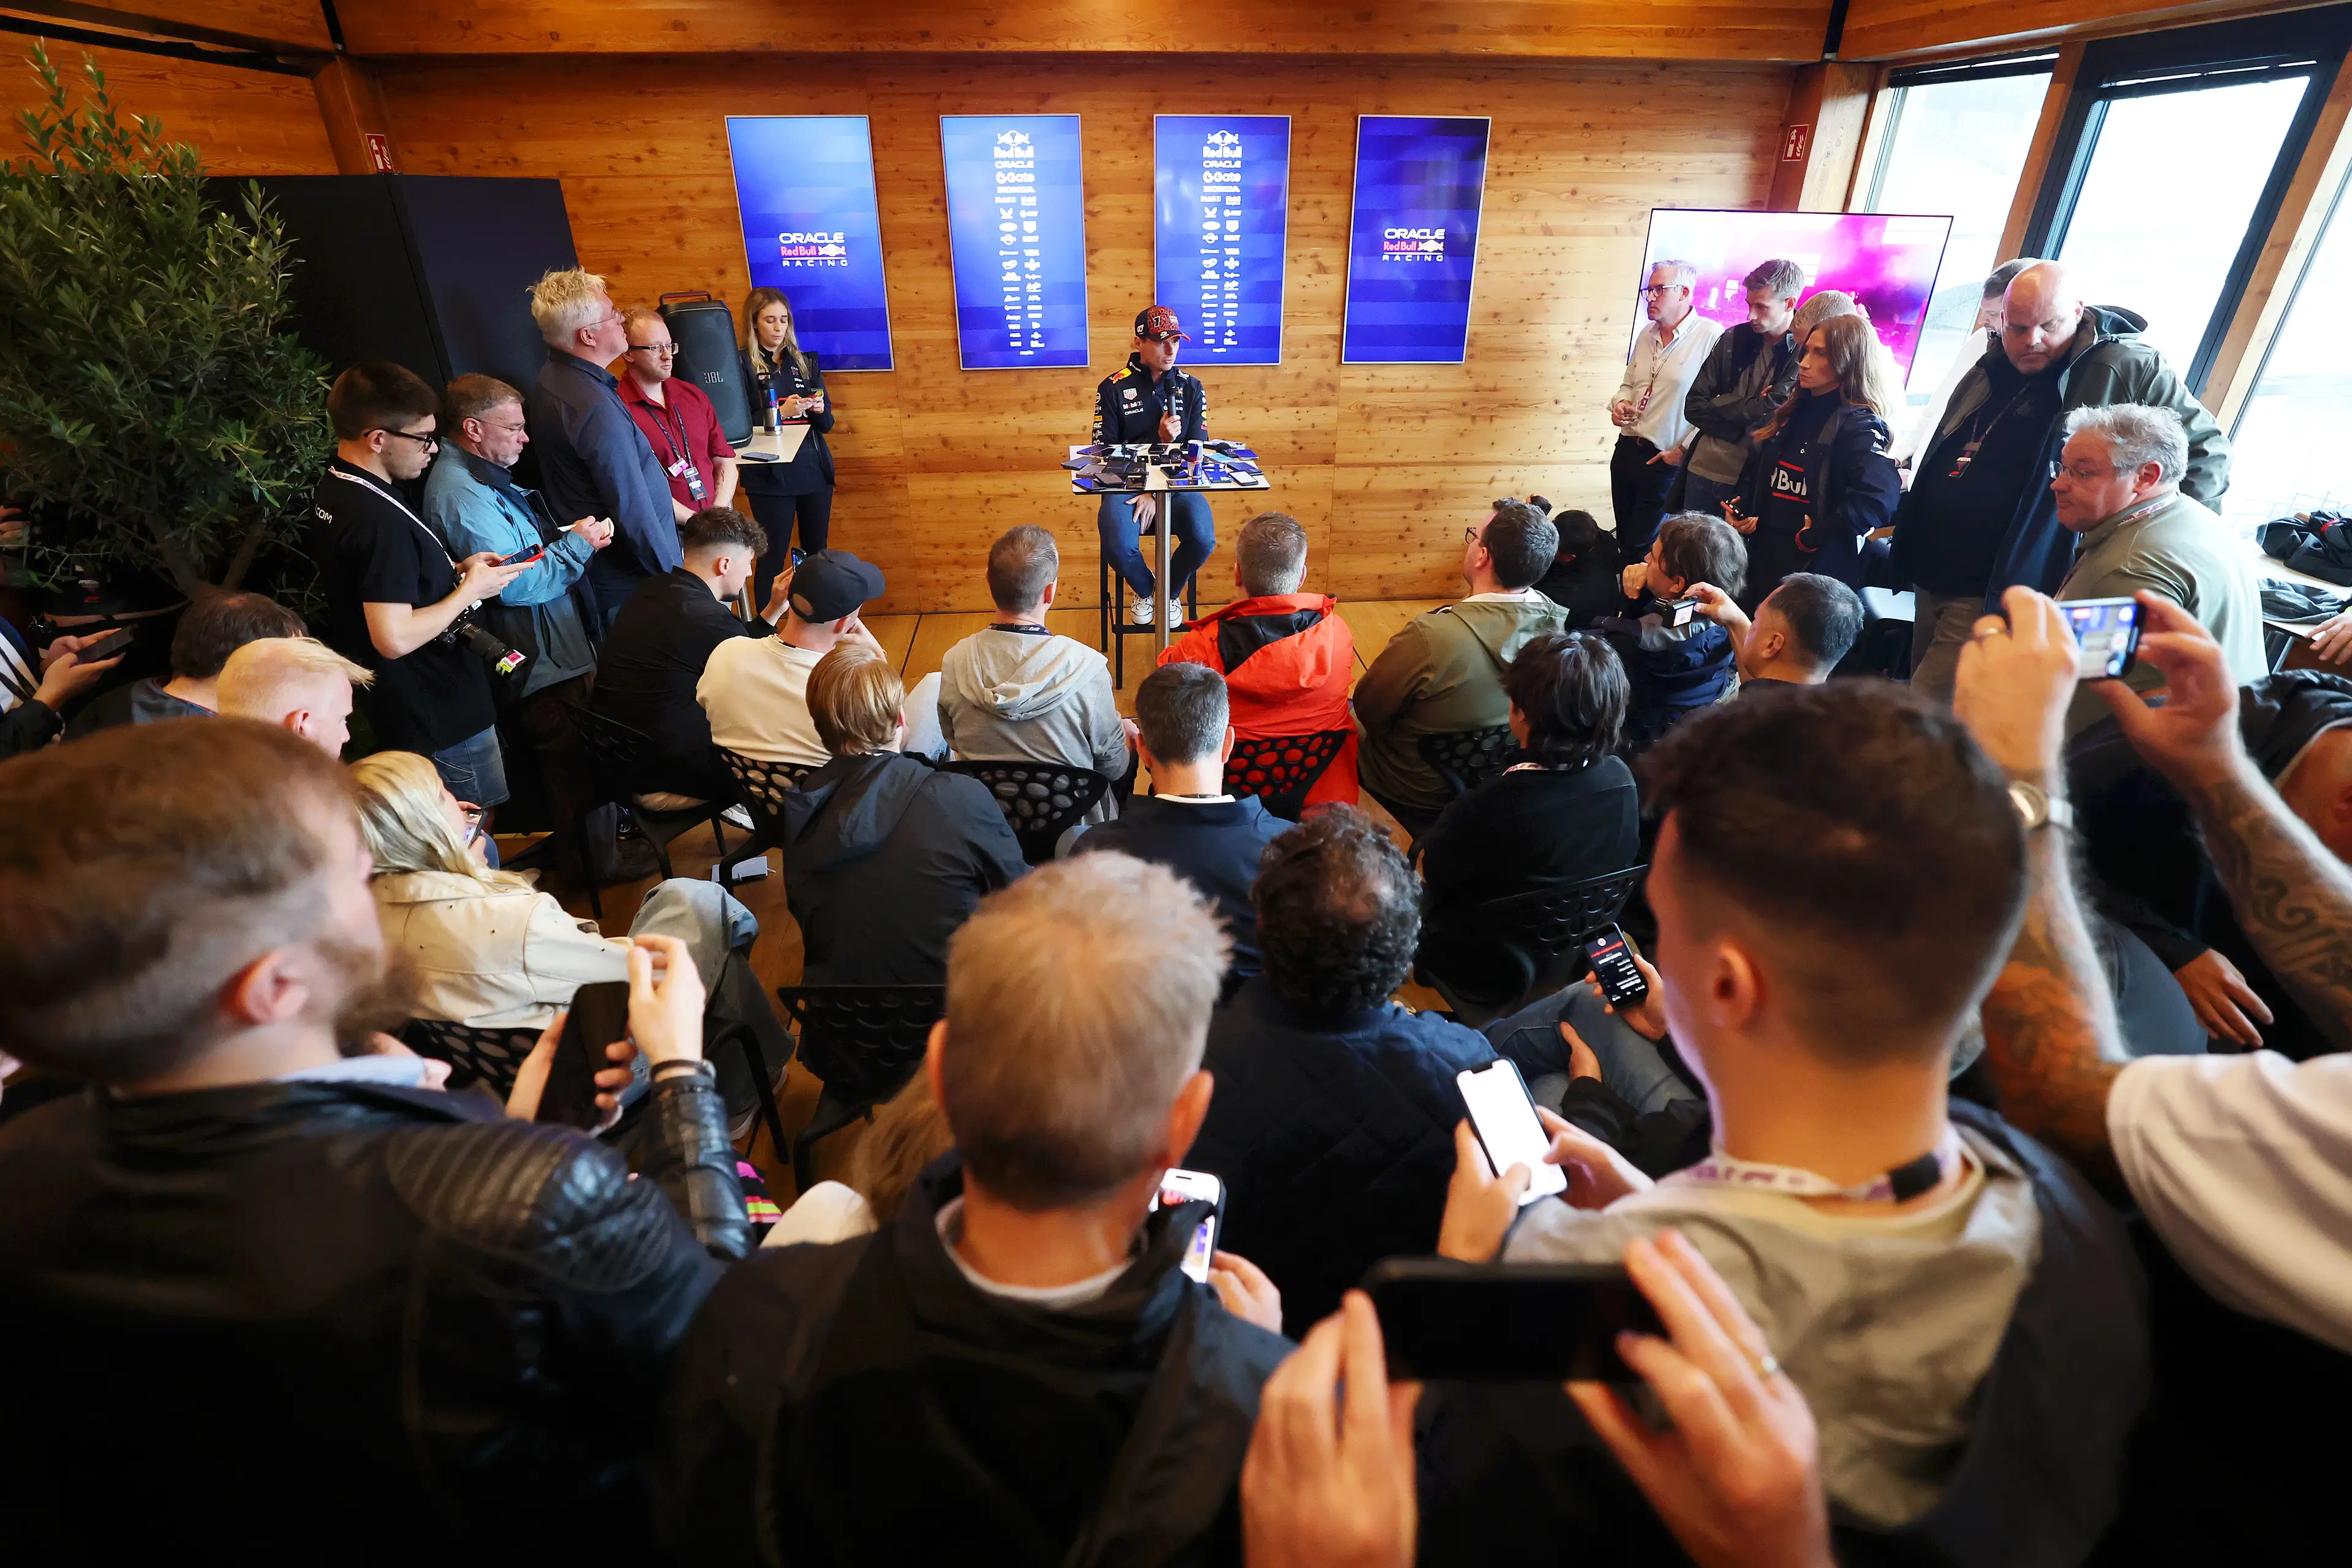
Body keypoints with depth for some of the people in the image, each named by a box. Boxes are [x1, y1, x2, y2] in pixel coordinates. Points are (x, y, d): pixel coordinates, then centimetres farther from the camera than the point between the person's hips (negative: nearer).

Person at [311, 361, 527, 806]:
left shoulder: (333, 489, 6)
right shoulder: (380, 519, -26)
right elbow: (394, 638, -29)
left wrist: (455, 570, 7)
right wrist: (469, 590, -17)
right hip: (443, 724, -10)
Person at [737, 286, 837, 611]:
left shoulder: (806, 362, 13)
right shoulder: (742, 365, -1)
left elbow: (826, 424, 13)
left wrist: (819, 409, -8)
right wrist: (781, 412, -18)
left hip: (814, 471, 5)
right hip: (771, 476, -5)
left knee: (818, 554, 9)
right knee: (772, 558, -2)